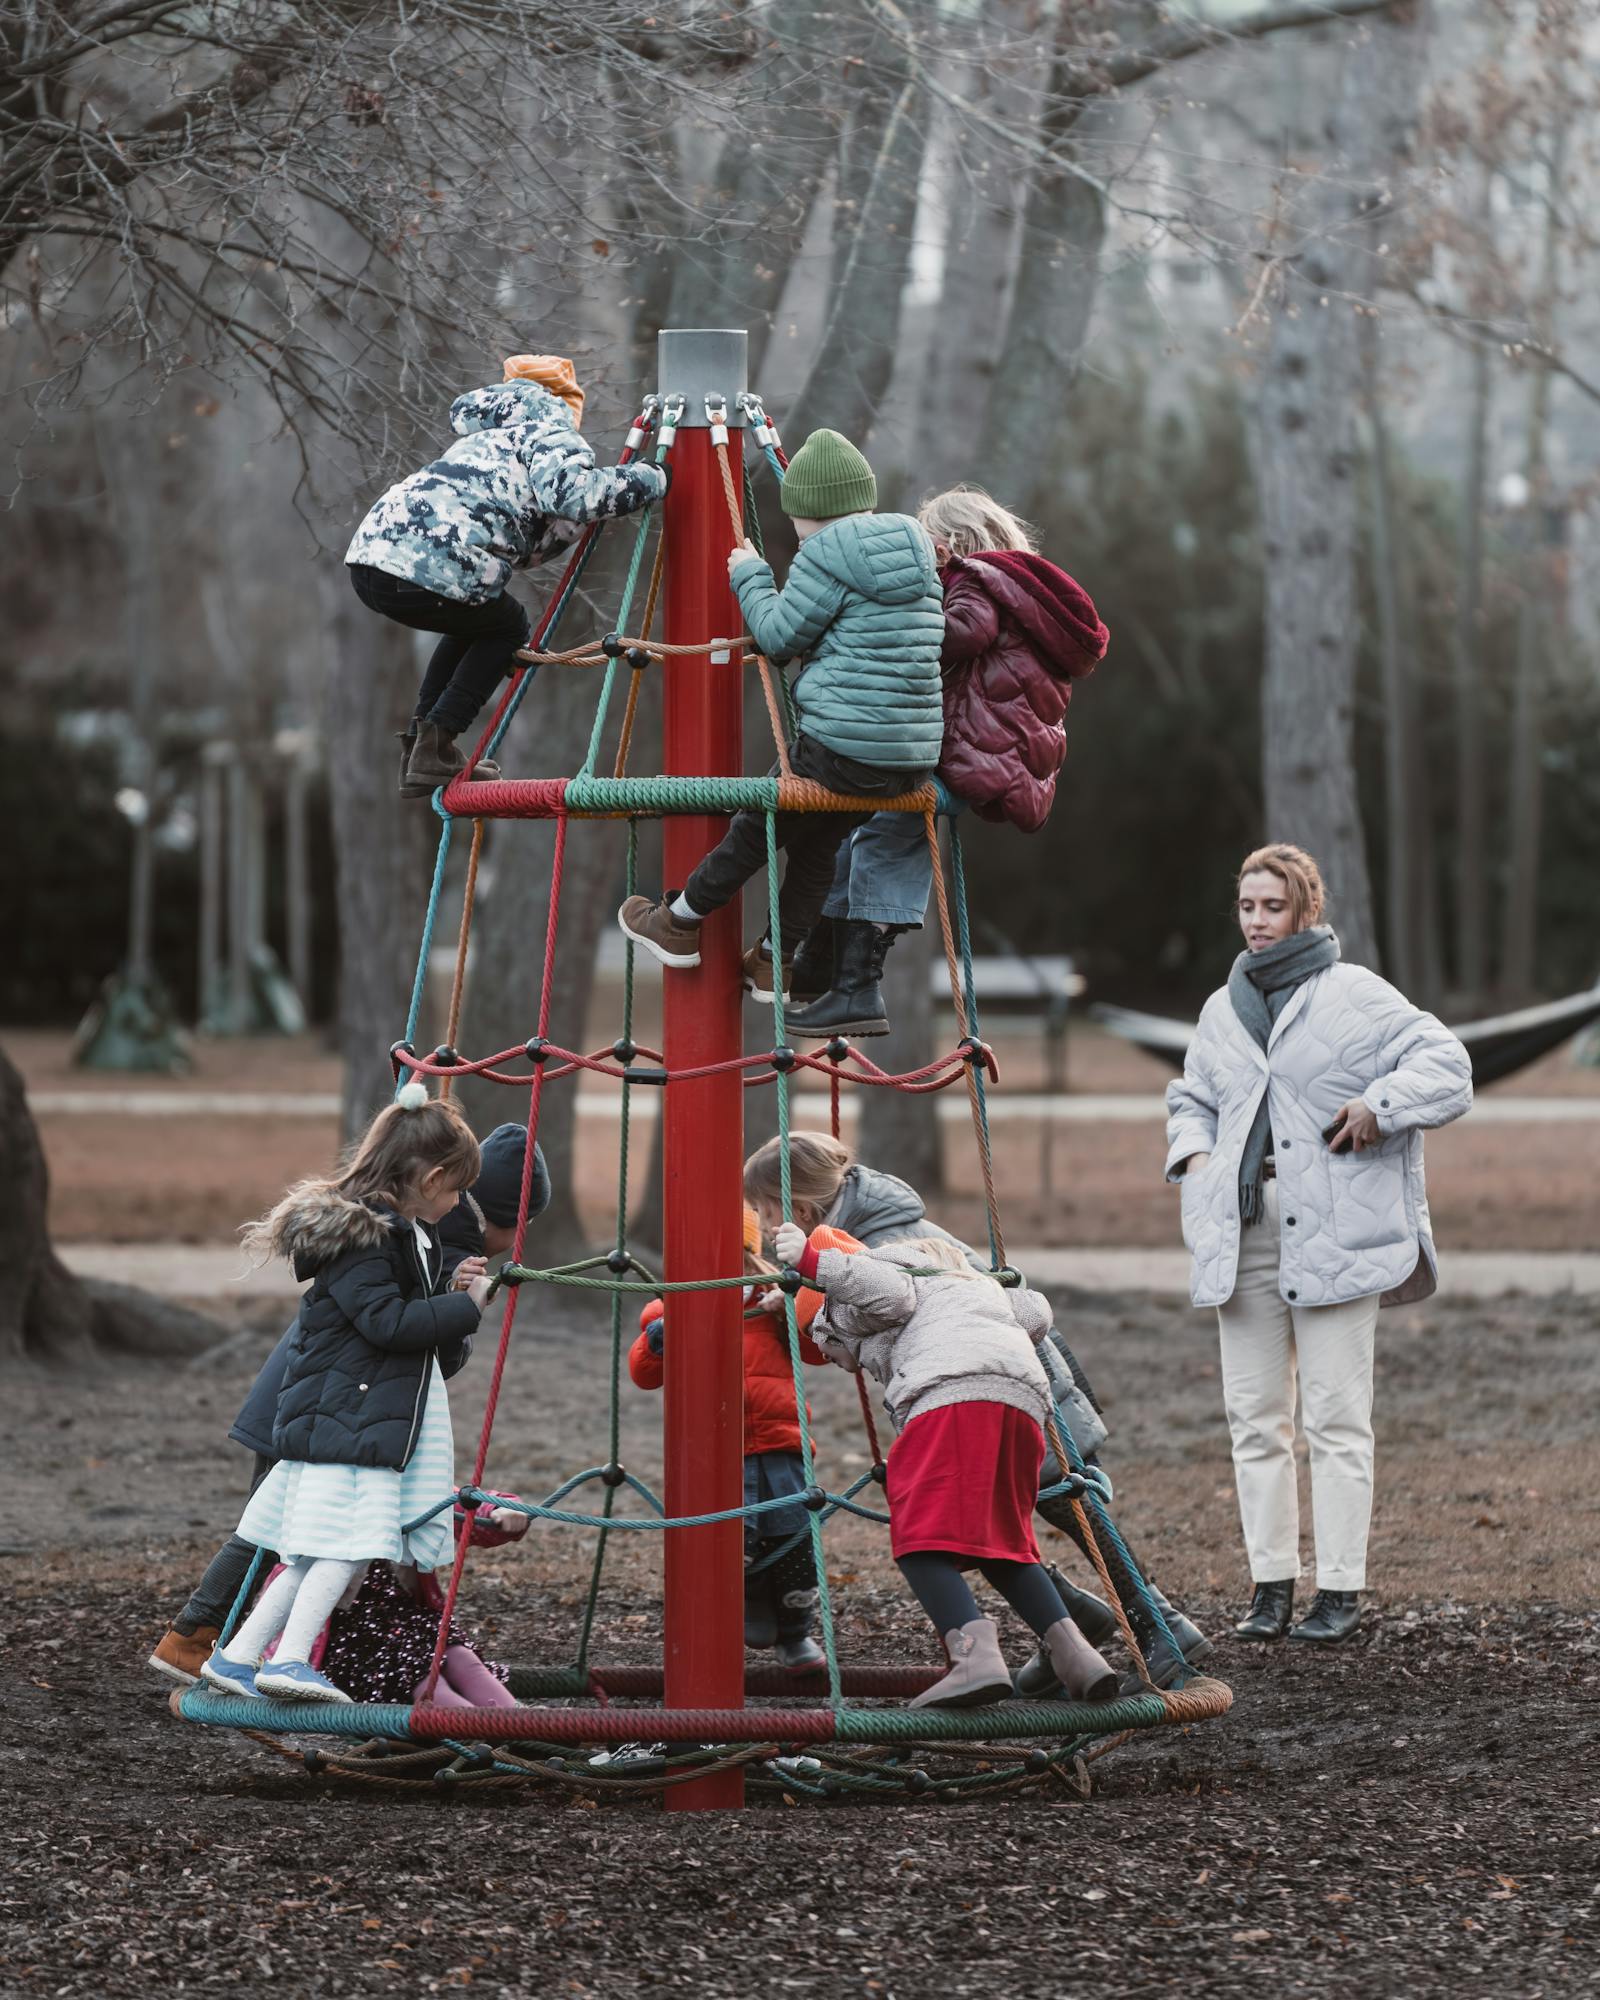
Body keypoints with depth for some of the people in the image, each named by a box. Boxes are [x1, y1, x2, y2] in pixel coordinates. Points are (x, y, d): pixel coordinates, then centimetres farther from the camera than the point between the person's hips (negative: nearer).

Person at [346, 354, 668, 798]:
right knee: (506, 626, 20)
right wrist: (651, 479, -3)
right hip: (423, 571, -8)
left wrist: (582, 520, 28)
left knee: (473, 622, 33)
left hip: (368, 549, 8)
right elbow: (571, 492, -14)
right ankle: (435, 749, 7)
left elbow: (523, 544, 35)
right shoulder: (551, 433, 10)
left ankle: (422, 746, 25)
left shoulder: (490, 440, 37)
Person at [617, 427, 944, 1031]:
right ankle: (773, 960, 36)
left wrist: (750, 576, 8)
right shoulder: (918, 555, 13)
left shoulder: (828, 554, -11)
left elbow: (779, 636, -7)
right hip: (913, 756, 7)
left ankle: (678, 925, 28)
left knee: (759, 827, 13)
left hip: (840, 747, -7)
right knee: (816, 842, 25)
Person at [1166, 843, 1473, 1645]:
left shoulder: (1355, 995, -1)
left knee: (1335, 1417, -4)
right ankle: (1271, 1583, 10)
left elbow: (1445, 1065, -5)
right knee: (1254, 1414, 4)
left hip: (1335, 1235, -5)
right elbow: (1191, 1097, 31)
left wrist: (1379, 1105, -17)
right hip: (1243, 1235, 6)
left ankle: (1340, 1588, -1)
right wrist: (1193, 1153, 12)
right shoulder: (1223, 1009, 16)